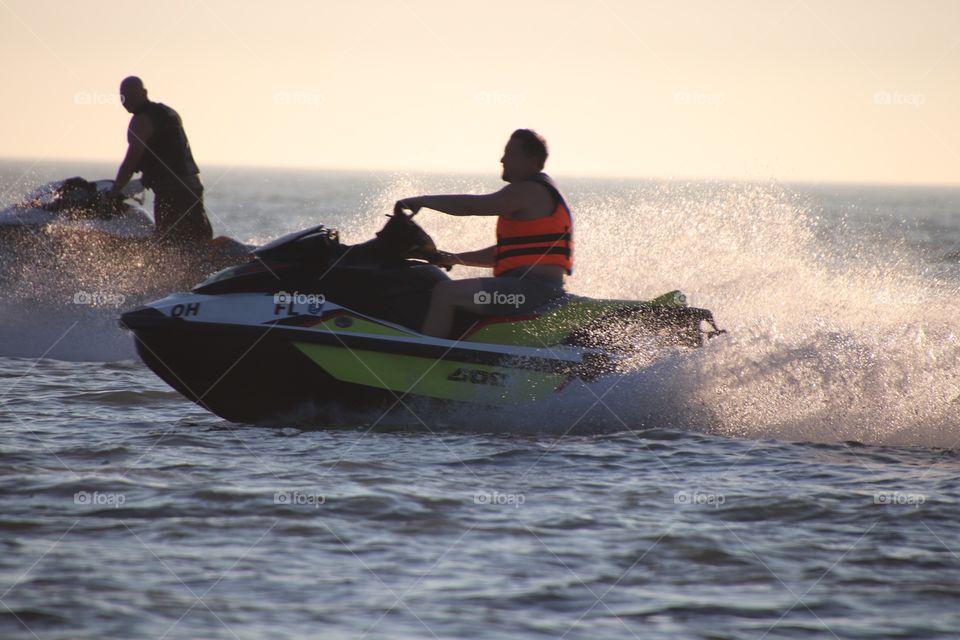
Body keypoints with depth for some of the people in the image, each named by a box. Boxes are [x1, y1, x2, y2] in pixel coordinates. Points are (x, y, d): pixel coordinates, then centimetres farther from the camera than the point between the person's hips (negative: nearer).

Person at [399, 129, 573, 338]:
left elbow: (472, 206, -16)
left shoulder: (528, 191, -9)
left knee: (444, 293, -19)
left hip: (532, 288, -11)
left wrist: (422, 201, -6)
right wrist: (456, 259, 25)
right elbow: (508, 252, 29)